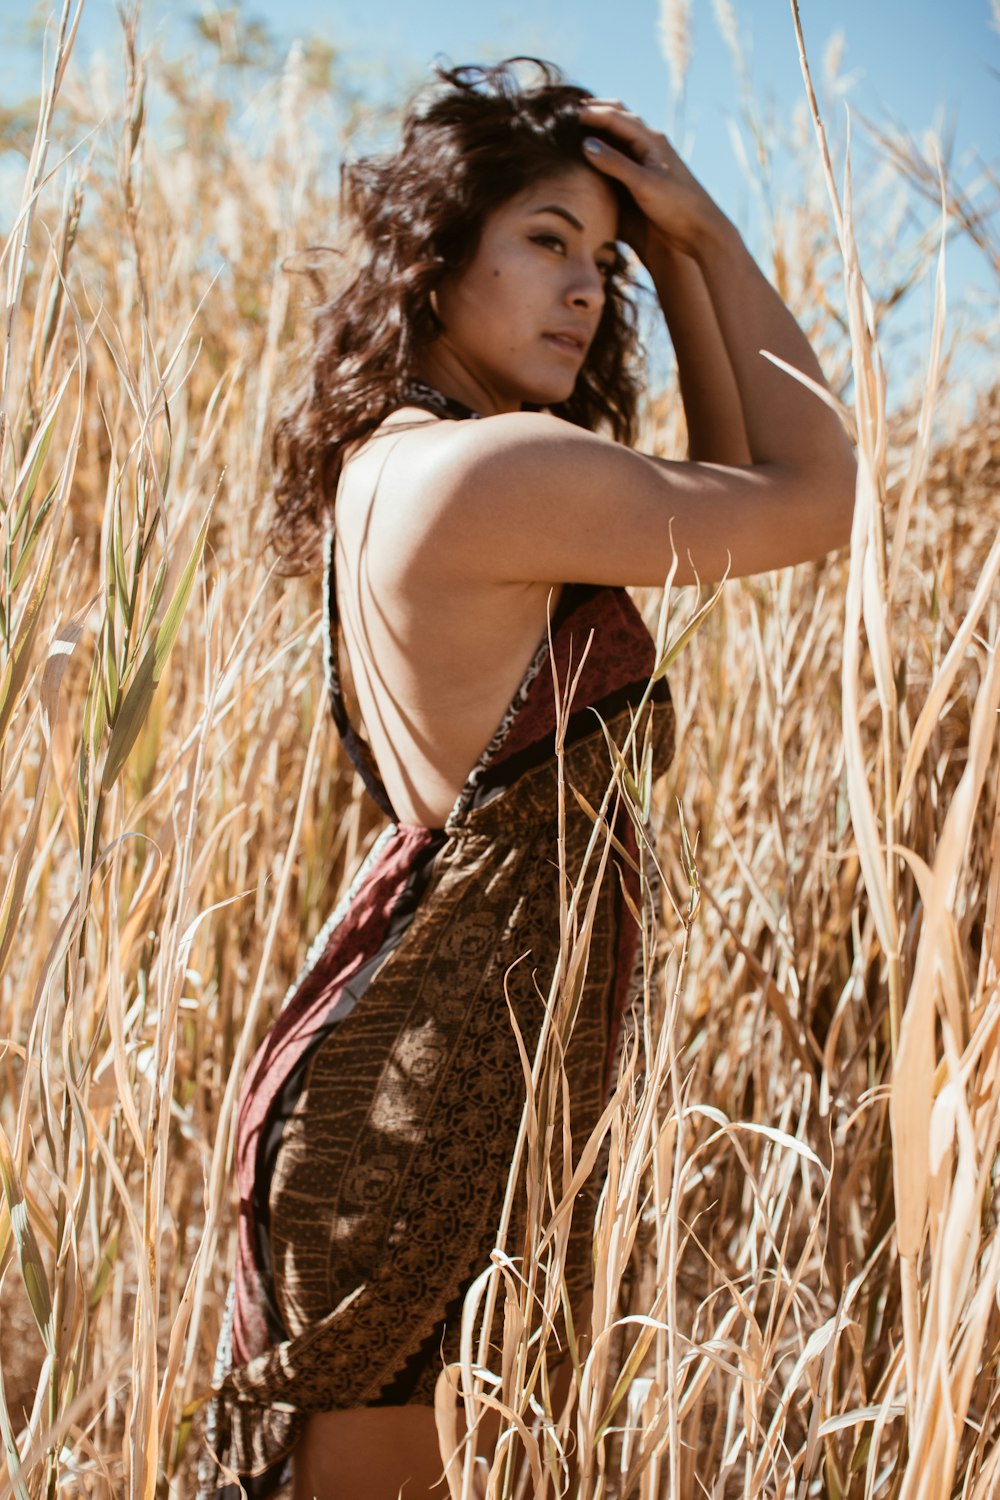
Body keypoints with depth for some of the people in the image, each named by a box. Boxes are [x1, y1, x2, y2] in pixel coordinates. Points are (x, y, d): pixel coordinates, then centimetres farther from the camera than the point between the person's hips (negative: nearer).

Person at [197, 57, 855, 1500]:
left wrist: (673, 256, 13)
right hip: (439, 1073, -10)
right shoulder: (500, 468, -17)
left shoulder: (391, 461, 13)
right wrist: (705, 232, -1)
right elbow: (814, 495, -6)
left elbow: (731, 489, 21)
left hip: (436, 1062, 10)